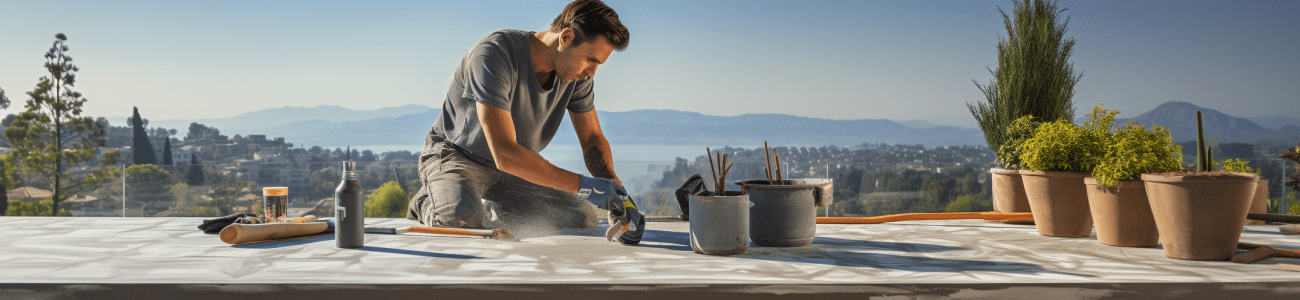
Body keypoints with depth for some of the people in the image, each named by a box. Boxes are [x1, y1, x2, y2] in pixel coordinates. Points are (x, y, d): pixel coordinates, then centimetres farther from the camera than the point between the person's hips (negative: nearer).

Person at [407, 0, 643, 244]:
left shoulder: (578, 73, -12)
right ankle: (428, 203, 1)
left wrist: (615, 188, -22)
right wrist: (583, 186, -38)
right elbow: (505, 154, -38)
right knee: (460, 218, -37)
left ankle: (490, 212, 11)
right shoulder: (494, 55, -33)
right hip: (455, 156, -6)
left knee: (583, 218, -10)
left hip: (511, 170, 6)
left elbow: (593, 138, -1)